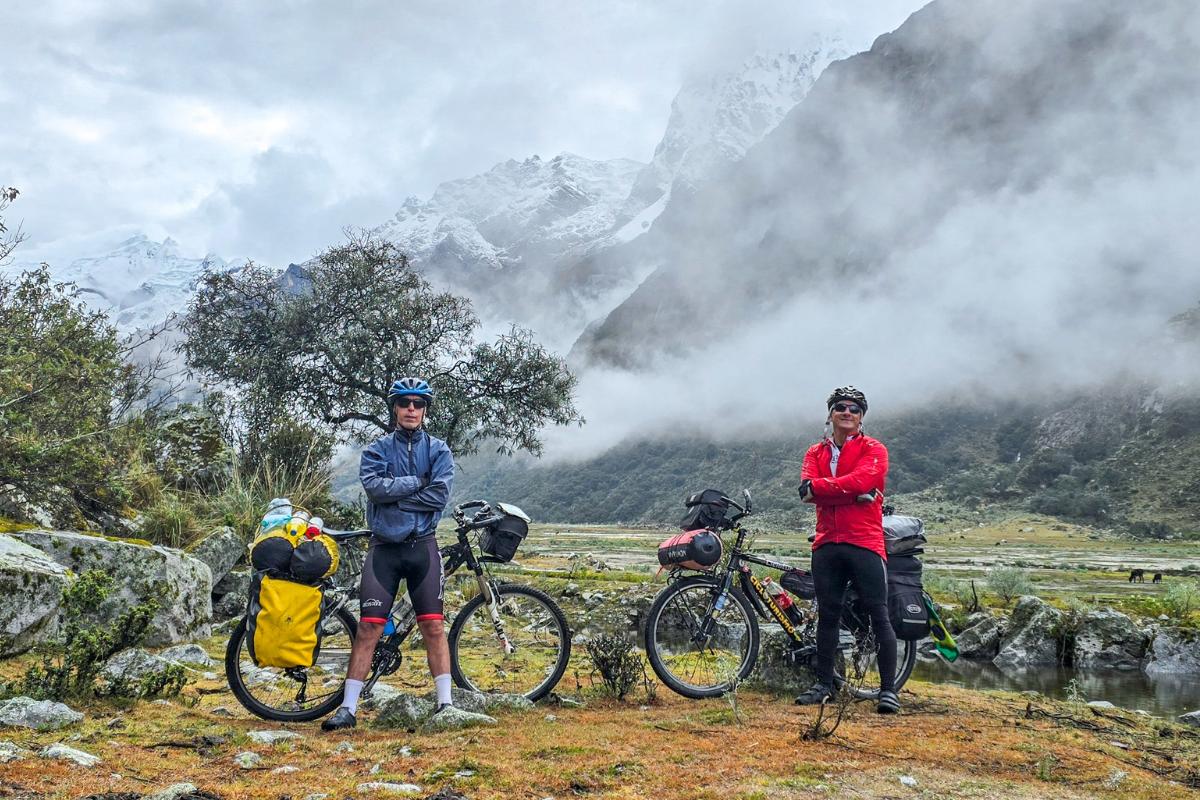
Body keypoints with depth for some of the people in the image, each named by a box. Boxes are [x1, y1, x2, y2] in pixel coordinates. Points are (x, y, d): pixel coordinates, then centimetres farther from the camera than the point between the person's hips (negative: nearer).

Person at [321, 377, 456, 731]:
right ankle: (348, 708, 4)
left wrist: (394, 496, -10)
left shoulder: (438, 450, 6)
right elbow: (374, 485, -13)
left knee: (433, 626, -3)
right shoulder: (377, 449, 6)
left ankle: (445, 702, 4)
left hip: (422, 546, 0)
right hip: (384, 547, 0)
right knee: (369, 626, -2)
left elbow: (440, 495, -10)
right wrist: (417, 482, -11)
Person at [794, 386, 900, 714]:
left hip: (864, 542, -4)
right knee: (827, 615, 10)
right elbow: (807, 490, -4)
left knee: (879, 616, -4)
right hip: (826, 544, 4)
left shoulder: (873, 450, 4)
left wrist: (818, 486, -13)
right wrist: (852, 494, -15)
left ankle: (888, 689, 2)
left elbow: (861, 480, -16)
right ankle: (824, 685, 20)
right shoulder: (815, 453, 15)